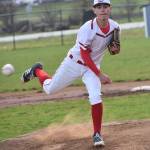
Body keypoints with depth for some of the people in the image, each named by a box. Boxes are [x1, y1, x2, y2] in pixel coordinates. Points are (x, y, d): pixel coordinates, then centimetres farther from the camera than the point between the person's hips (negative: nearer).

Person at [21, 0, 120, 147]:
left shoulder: (115, 27, -14)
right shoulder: (87, 29, -31)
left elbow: (114, 45, 8)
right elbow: (84, 56, -26)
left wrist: (115, 48, -17)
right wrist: (100, 75, -29)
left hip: (92, 66, 3)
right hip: (74, 63, -3)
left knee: (96, 98, -18)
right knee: (49, 89, 12)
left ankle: (97, 134, -2)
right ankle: (37, 70, 45)